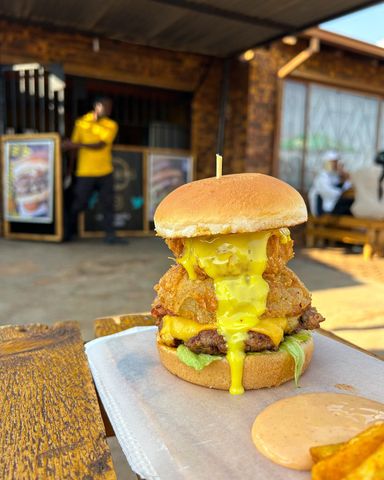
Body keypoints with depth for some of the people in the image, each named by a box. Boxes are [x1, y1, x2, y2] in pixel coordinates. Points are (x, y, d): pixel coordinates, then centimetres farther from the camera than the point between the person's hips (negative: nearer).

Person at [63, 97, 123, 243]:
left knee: (107, 204, 0)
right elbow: (73, 145, 8)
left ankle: (110, 235, 6)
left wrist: (79, 144, -20)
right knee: (79, 204, 3)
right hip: (85, 172, -1)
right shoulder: (81, 122, 4)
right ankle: (68, 232, 22)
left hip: (105, 172, 1)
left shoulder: (111, 125, 2)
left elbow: (100, 145, -12)